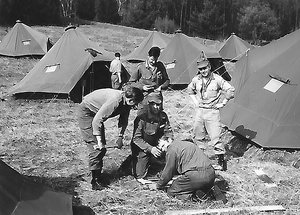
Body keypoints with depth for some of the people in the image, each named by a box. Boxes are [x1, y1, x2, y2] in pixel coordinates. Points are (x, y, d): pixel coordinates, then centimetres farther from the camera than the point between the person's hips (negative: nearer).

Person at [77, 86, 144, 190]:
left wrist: (120, 137, -2)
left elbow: (123, 120, 6)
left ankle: (98, 175, 17)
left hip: (97, 113, 9)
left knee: (102, 146, 7)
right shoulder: (115, 101, -36)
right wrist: (99, 142, -29)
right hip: (86, 112, -9)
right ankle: (95, 180, -9)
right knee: (95, 146, -13)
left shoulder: (126, 101, -11)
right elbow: (96, 121, -33)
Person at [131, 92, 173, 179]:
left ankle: (151, 161, 21)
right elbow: (136, 138, -21)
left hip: (157, 147, 5)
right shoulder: (141, 119, -22)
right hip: (142, 150, -5)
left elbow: (168, 131, 5)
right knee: (139, 175, -9)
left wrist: (169, 140, -17)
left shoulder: (163, 116, -6)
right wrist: (150, 148, -30)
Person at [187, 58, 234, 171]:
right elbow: (190, 89, 22)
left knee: (215, 136, -9)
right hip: (200, 111, 5)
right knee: (197, 136, 11)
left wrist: (222, 103, -8)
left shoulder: (217, 79, -12)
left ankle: (221, 160, 1)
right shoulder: (196, 79, 2)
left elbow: (231, 90, -9)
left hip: (212, 112, -5)